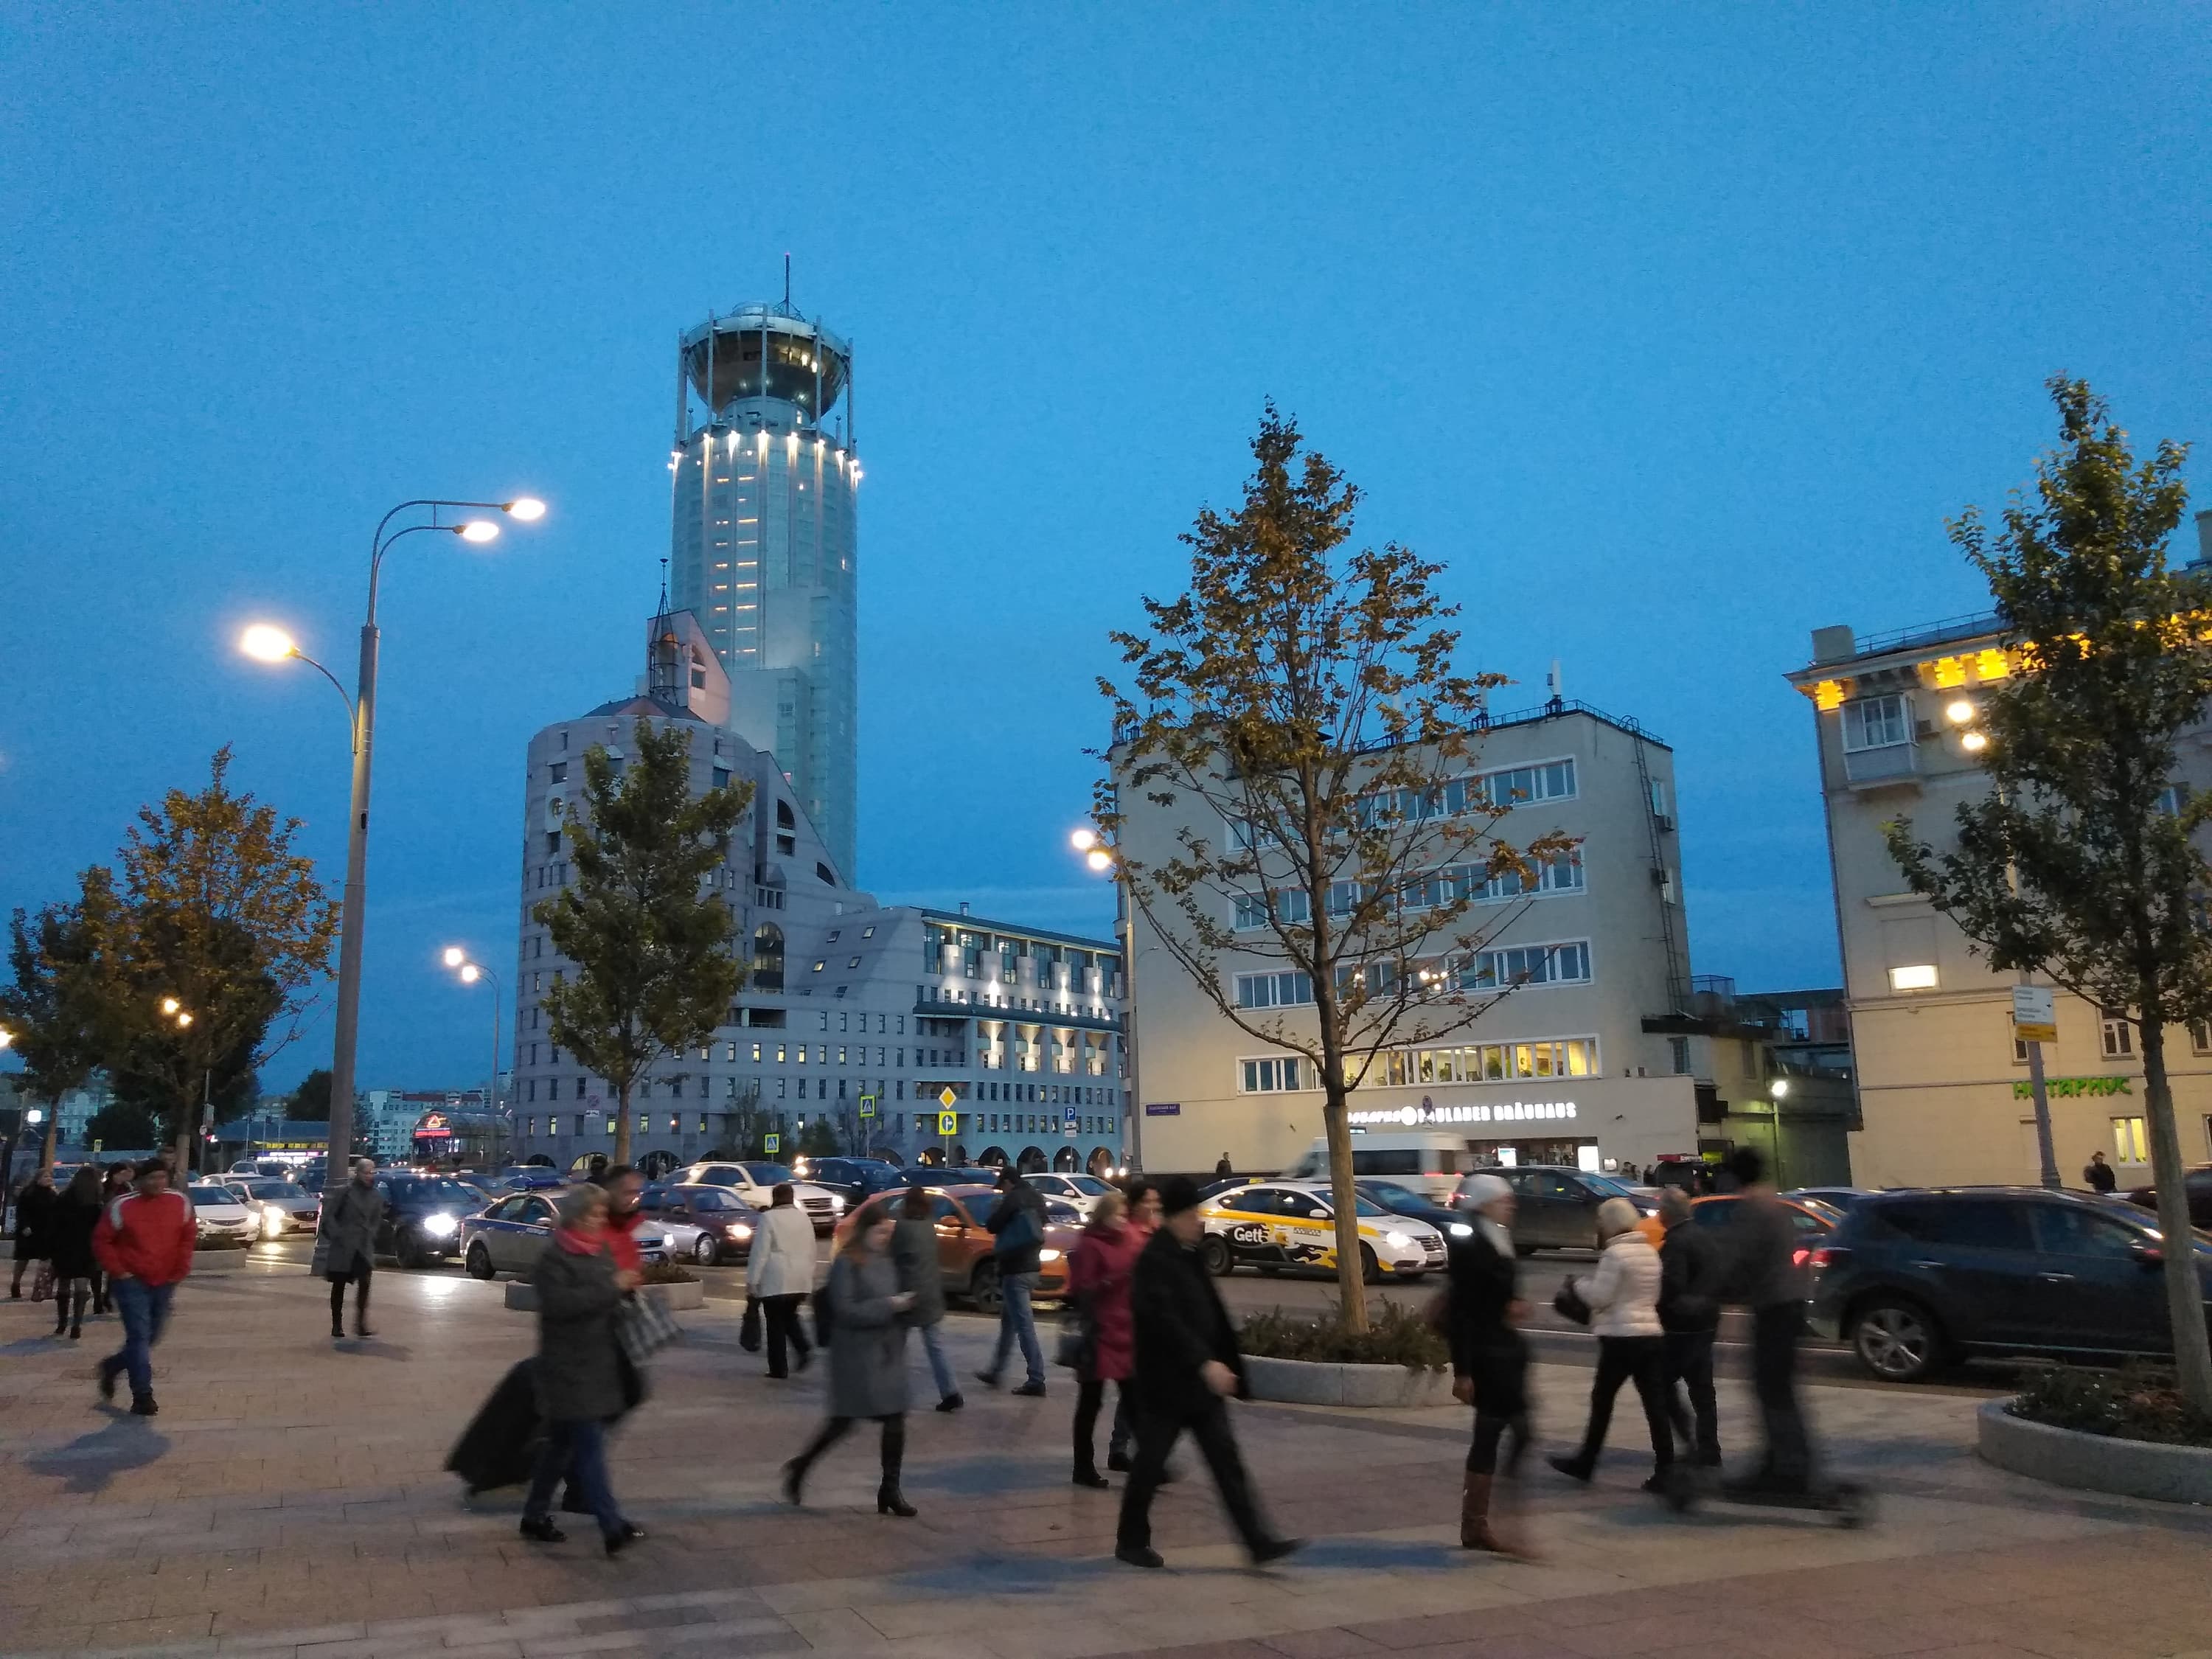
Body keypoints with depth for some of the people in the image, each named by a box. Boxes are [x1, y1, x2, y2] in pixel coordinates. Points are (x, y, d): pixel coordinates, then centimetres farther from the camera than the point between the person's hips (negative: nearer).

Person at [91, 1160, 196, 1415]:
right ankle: (142, 1395, -6)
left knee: (151, 1337, 14)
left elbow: (188, 1237, 9)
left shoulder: (180, 1203, -2)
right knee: (139, 1336, -10)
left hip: (164, 1283, 4)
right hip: (132, 1282, -4)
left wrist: (180, 1270, 3)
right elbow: (101, 1241, -3)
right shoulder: (122, 1206, -11)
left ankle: (112, 1366, 39)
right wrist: (118, 1271, -9)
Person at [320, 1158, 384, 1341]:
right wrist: (336, 1234, -10)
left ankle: (361, 1325, -6)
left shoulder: (376, 1195, 7)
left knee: (364, 1283, -12)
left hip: (364, 1247, 3)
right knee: (339, 1286, 5)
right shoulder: (346, 1191, -6)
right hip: (343, 1246, -3)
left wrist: (371, 1236, 6)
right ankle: (337, 1328, 14)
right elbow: (329, 1214, -3)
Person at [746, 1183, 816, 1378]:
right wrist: (809, 1277, 21)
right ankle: (804, 1349, 2)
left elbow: (760, 1252, -11)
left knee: (776, 1323, 3)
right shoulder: (804, 1218, 9)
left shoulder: (769, 1218, -9)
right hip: (801, 1280, 6)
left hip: (775, 1280, -5)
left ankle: (779, 1368, 6)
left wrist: (752, 1280, -7)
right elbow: (811, 1251, 13)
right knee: (790, 1316, 22)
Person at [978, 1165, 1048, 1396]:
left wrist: (996, 1210, 7)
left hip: (1015, 1270, -9)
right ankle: (995, 1372, 29)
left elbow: (992, 1226, -12)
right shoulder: (1037, 1198, 10)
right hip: (1031, 1266, 9)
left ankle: (1036, 1381, -9)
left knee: (1024, 1325, -8)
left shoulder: (1013, 1199, -15)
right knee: (1008, 1321, 19)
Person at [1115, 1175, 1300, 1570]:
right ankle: (1131, 1541, 22)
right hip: (1165, 1384, -8)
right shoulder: (1154, 1260, -17)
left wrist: (1226, 1363, 17)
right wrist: (1205, 1362, -31)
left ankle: (1258, 1542, 4)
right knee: (1150, 1464, 6)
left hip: (1201, 1381, 8)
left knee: (1227, 1463, 4)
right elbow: (1164, 1319, -26)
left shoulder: (1188, 1254, 11)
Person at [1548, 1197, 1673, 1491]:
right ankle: (1664, 1471, -1)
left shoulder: (1615, 1253, -13)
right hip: (1650, 1334, 7)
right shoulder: (1650, 1251, 12)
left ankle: (1584, 1464, 17)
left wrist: (1578, 1282, 2)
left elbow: (1599, 1296, -14)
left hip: (1621, 1337, -7)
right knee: (1655, 1405, 3)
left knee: (1602, 1400, 6)